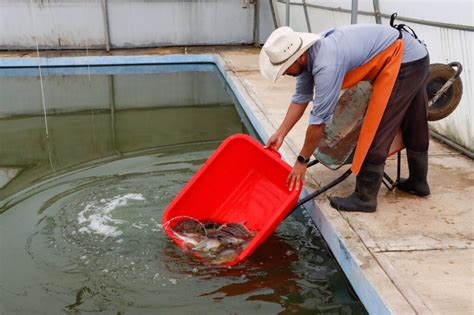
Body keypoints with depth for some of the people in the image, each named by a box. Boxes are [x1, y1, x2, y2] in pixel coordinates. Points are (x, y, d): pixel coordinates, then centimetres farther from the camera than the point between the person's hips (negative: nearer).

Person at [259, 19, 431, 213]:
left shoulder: (327, 64, -32)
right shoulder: (308, 54, -5)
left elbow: (319, 120, -28)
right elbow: (301, 98, 5)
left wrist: (302, 161, -18)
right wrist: (280, 134, 2)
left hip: (403, 60, -10)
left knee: (376, 132, -7)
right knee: (413, 126, 21)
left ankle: (365, 197, 2)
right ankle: (418, 181, 38)